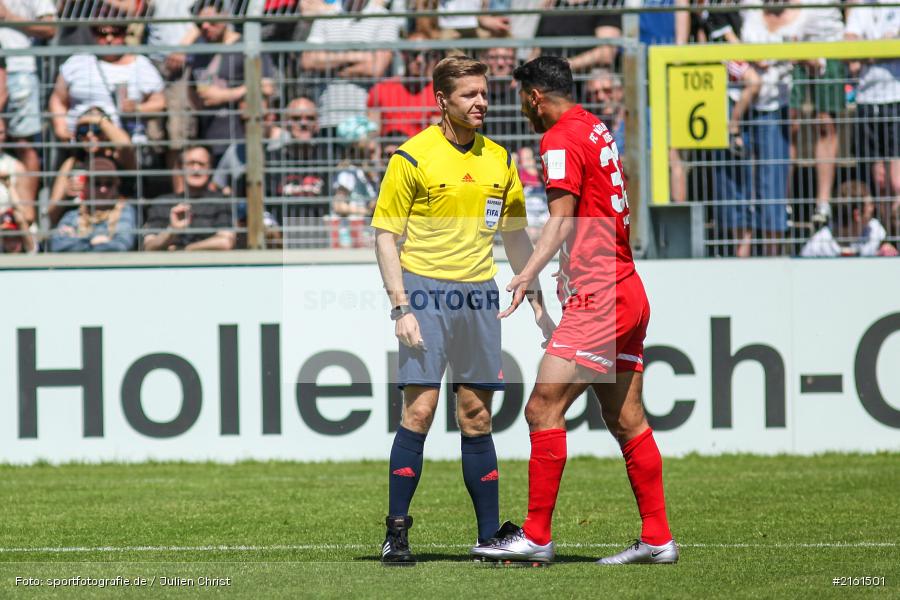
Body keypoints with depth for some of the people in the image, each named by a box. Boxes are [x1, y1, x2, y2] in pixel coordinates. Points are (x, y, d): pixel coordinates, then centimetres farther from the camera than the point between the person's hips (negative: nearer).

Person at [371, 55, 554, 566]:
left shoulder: (499, 161, 10)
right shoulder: (412, 158, -5)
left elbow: (515, 236, 18)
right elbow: (386, 236, -4)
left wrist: (537, 304, 14)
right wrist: (402, 307, -11)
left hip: (480, 295, 4)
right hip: (426, 291, -4)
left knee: (477, 416, 6)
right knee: (420, 411, -10)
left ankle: (491, 535, 8)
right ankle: (397, 533, -4)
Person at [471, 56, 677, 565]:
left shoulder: (561, 138, -10)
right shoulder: (599, 130, 16)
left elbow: (563, 219, -21)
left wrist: (527, 276, -32)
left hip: (599, 299, -10)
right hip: (629, 294, 10)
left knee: (544, 409, -10)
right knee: (627, 422, 10)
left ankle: (536, 536, -11)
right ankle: (658, 539, 12)